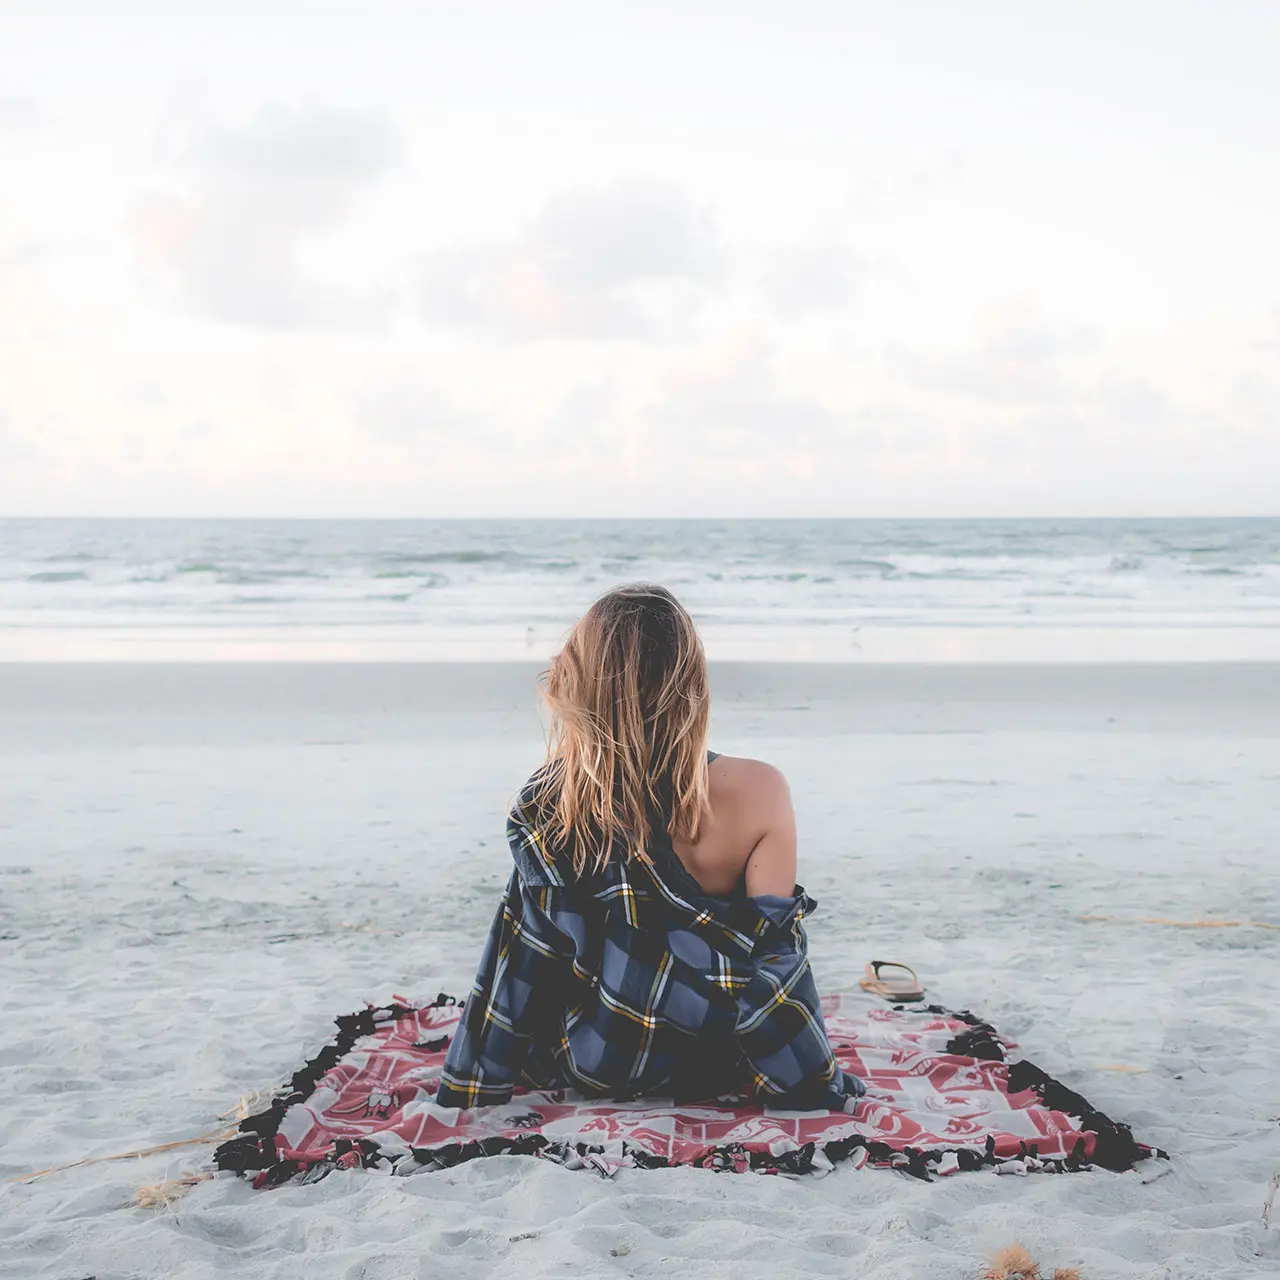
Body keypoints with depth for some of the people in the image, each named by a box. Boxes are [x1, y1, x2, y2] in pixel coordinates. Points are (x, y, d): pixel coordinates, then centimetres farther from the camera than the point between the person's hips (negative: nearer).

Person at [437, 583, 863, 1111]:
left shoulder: (544, 809, -20)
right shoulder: (757, 793, -24)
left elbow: (524, 963, -12)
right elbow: (775, 962, -21)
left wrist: (468, 1089, 2)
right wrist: (826, 1090, -7)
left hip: (588, 1070, 1)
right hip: (714, 1071, -1)